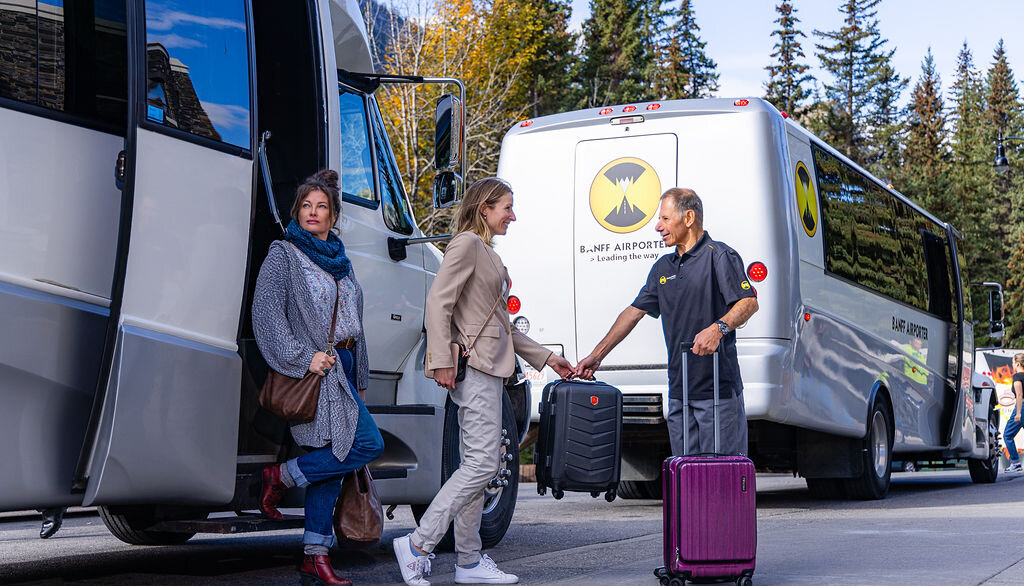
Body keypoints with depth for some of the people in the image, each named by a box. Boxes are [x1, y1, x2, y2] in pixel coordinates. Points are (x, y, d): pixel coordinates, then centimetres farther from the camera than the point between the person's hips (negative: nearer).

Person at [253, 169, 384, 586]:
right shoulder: (283, 255, 0)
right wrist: (303, 357, -17)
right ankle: (282, 476, -4)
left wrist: (359, 377, 20)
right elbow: (266, 313, -10)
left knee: (332, 457, 2)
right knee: (368, 443, -18)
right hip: (315, 369, -7)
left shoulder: (340, 261, 21)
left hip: (343, 365, 7)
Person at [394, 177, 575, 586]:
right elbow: (438, 301, -16)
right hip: (473, 368, -10)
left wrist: (546, 358, 26)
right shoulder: (467, 244, -6)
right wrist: (442, 361, -24)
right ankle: (418, 545, -10)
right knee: (482, 463, -13)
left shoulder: (487, 253, 23)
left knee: (476, 465, 8)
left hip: (488, 369, 10)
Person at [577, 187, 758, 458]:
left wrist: (718, 328, -30)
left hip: (718, 387, -7)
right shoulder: (663, 267, 19)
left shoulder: (719, 256, -3)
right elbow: (634, 312, 21)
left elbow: (749, 302, -12)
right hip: (679, 388, 7)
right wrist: (597, 355, 17)